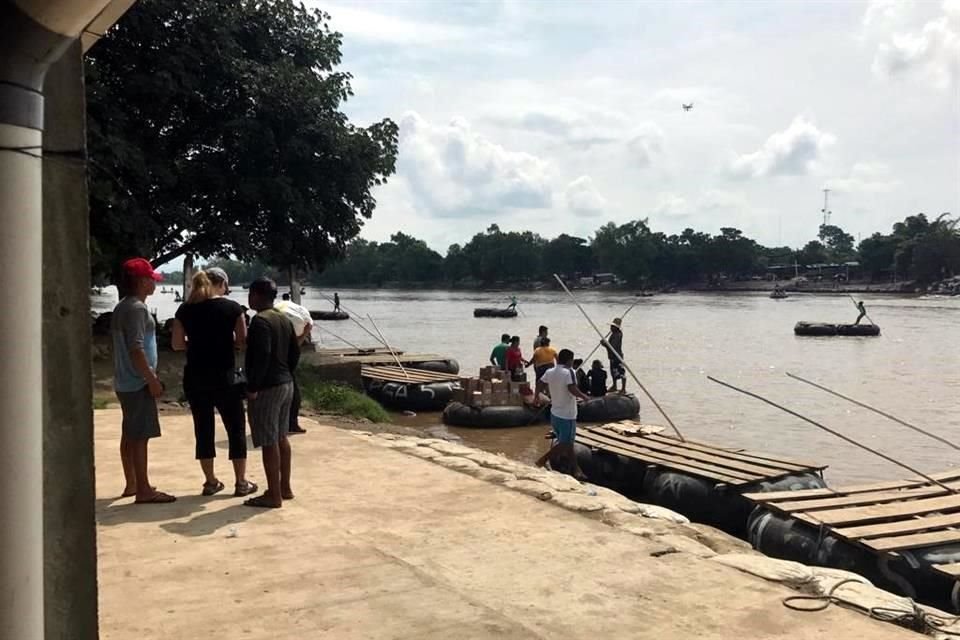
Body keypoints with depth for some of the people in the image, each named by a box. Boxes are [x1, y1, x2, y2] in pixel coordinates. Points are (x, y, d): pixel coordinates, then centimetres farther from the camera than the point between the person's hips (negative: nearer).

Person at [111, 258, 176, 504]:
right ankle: (143, 490, -4)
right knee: (140, 436, -7)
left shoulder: (122, 307, 15)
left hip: (126, 382, 10)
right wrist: (152, 380, -20)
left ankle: (132, 484, 23)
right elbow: (136, 349, -23)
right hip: (138, 383, -10)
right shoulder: (136, 308, -17)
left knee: (129, 435, 15)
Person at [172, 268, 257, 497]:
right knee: (235, 428, 8)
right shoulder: (232, 308, -7)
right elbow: (242, 342, -5)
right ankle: (241, 482, 11)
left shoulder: (185, 309, 2)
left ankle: (210, 482, 18)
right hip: (224, 376, -3)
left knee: (203, 429, 11)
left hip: (195, 377, 3)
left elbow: (177, 344, 4)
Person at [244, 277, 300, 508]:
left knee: (268, 441, -4)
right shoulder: (285, 320, 13)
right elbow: (295, 352, 16)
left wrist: (252, 387, -20)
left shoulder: (261, 320, -15)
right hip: (286, 384, 9)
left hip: (267, 387, -9)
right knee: (281, 438, 16)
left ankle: (273, 495, 0)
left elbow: (262, 356, -23)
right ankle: (285, 488, 24)